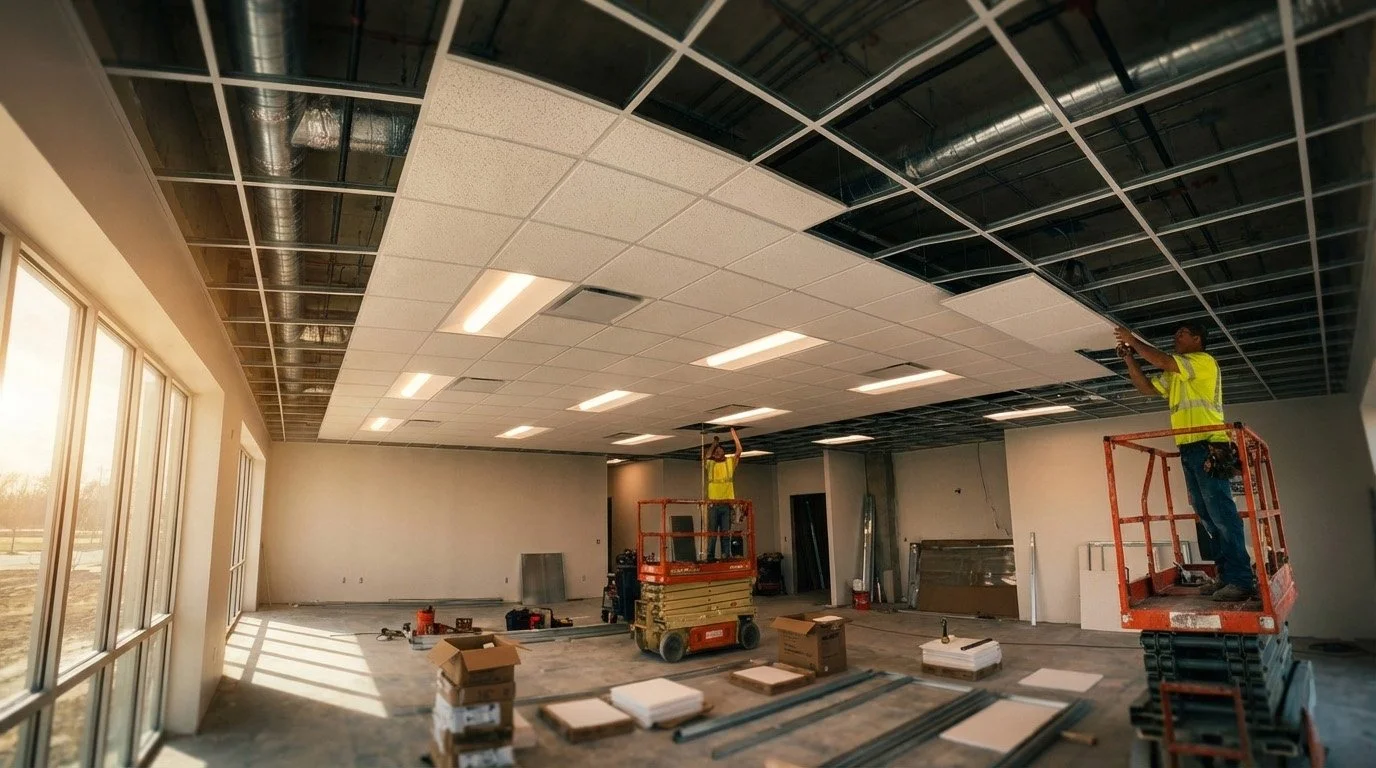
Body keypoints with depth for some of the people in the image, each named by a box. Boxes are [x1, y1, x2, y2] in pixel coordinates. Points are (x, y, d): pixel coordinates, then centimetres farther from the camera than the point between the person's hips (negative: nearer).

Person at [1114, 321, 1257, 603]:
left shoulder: (1204, 360, -2)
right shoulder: (1174, 375, 23)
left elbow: (1162, 361, -15)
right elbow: (1147, 387, 21)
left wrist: (1133, 340, -6)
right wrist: (1129, 358, 11)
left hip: (1209, 447, -9)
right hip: (1189, 450, 9)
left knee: (1222, 514, -11)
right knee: (1208, 517, 8)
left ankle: (1241, 580, -8)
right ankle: (1227, 576, 13)